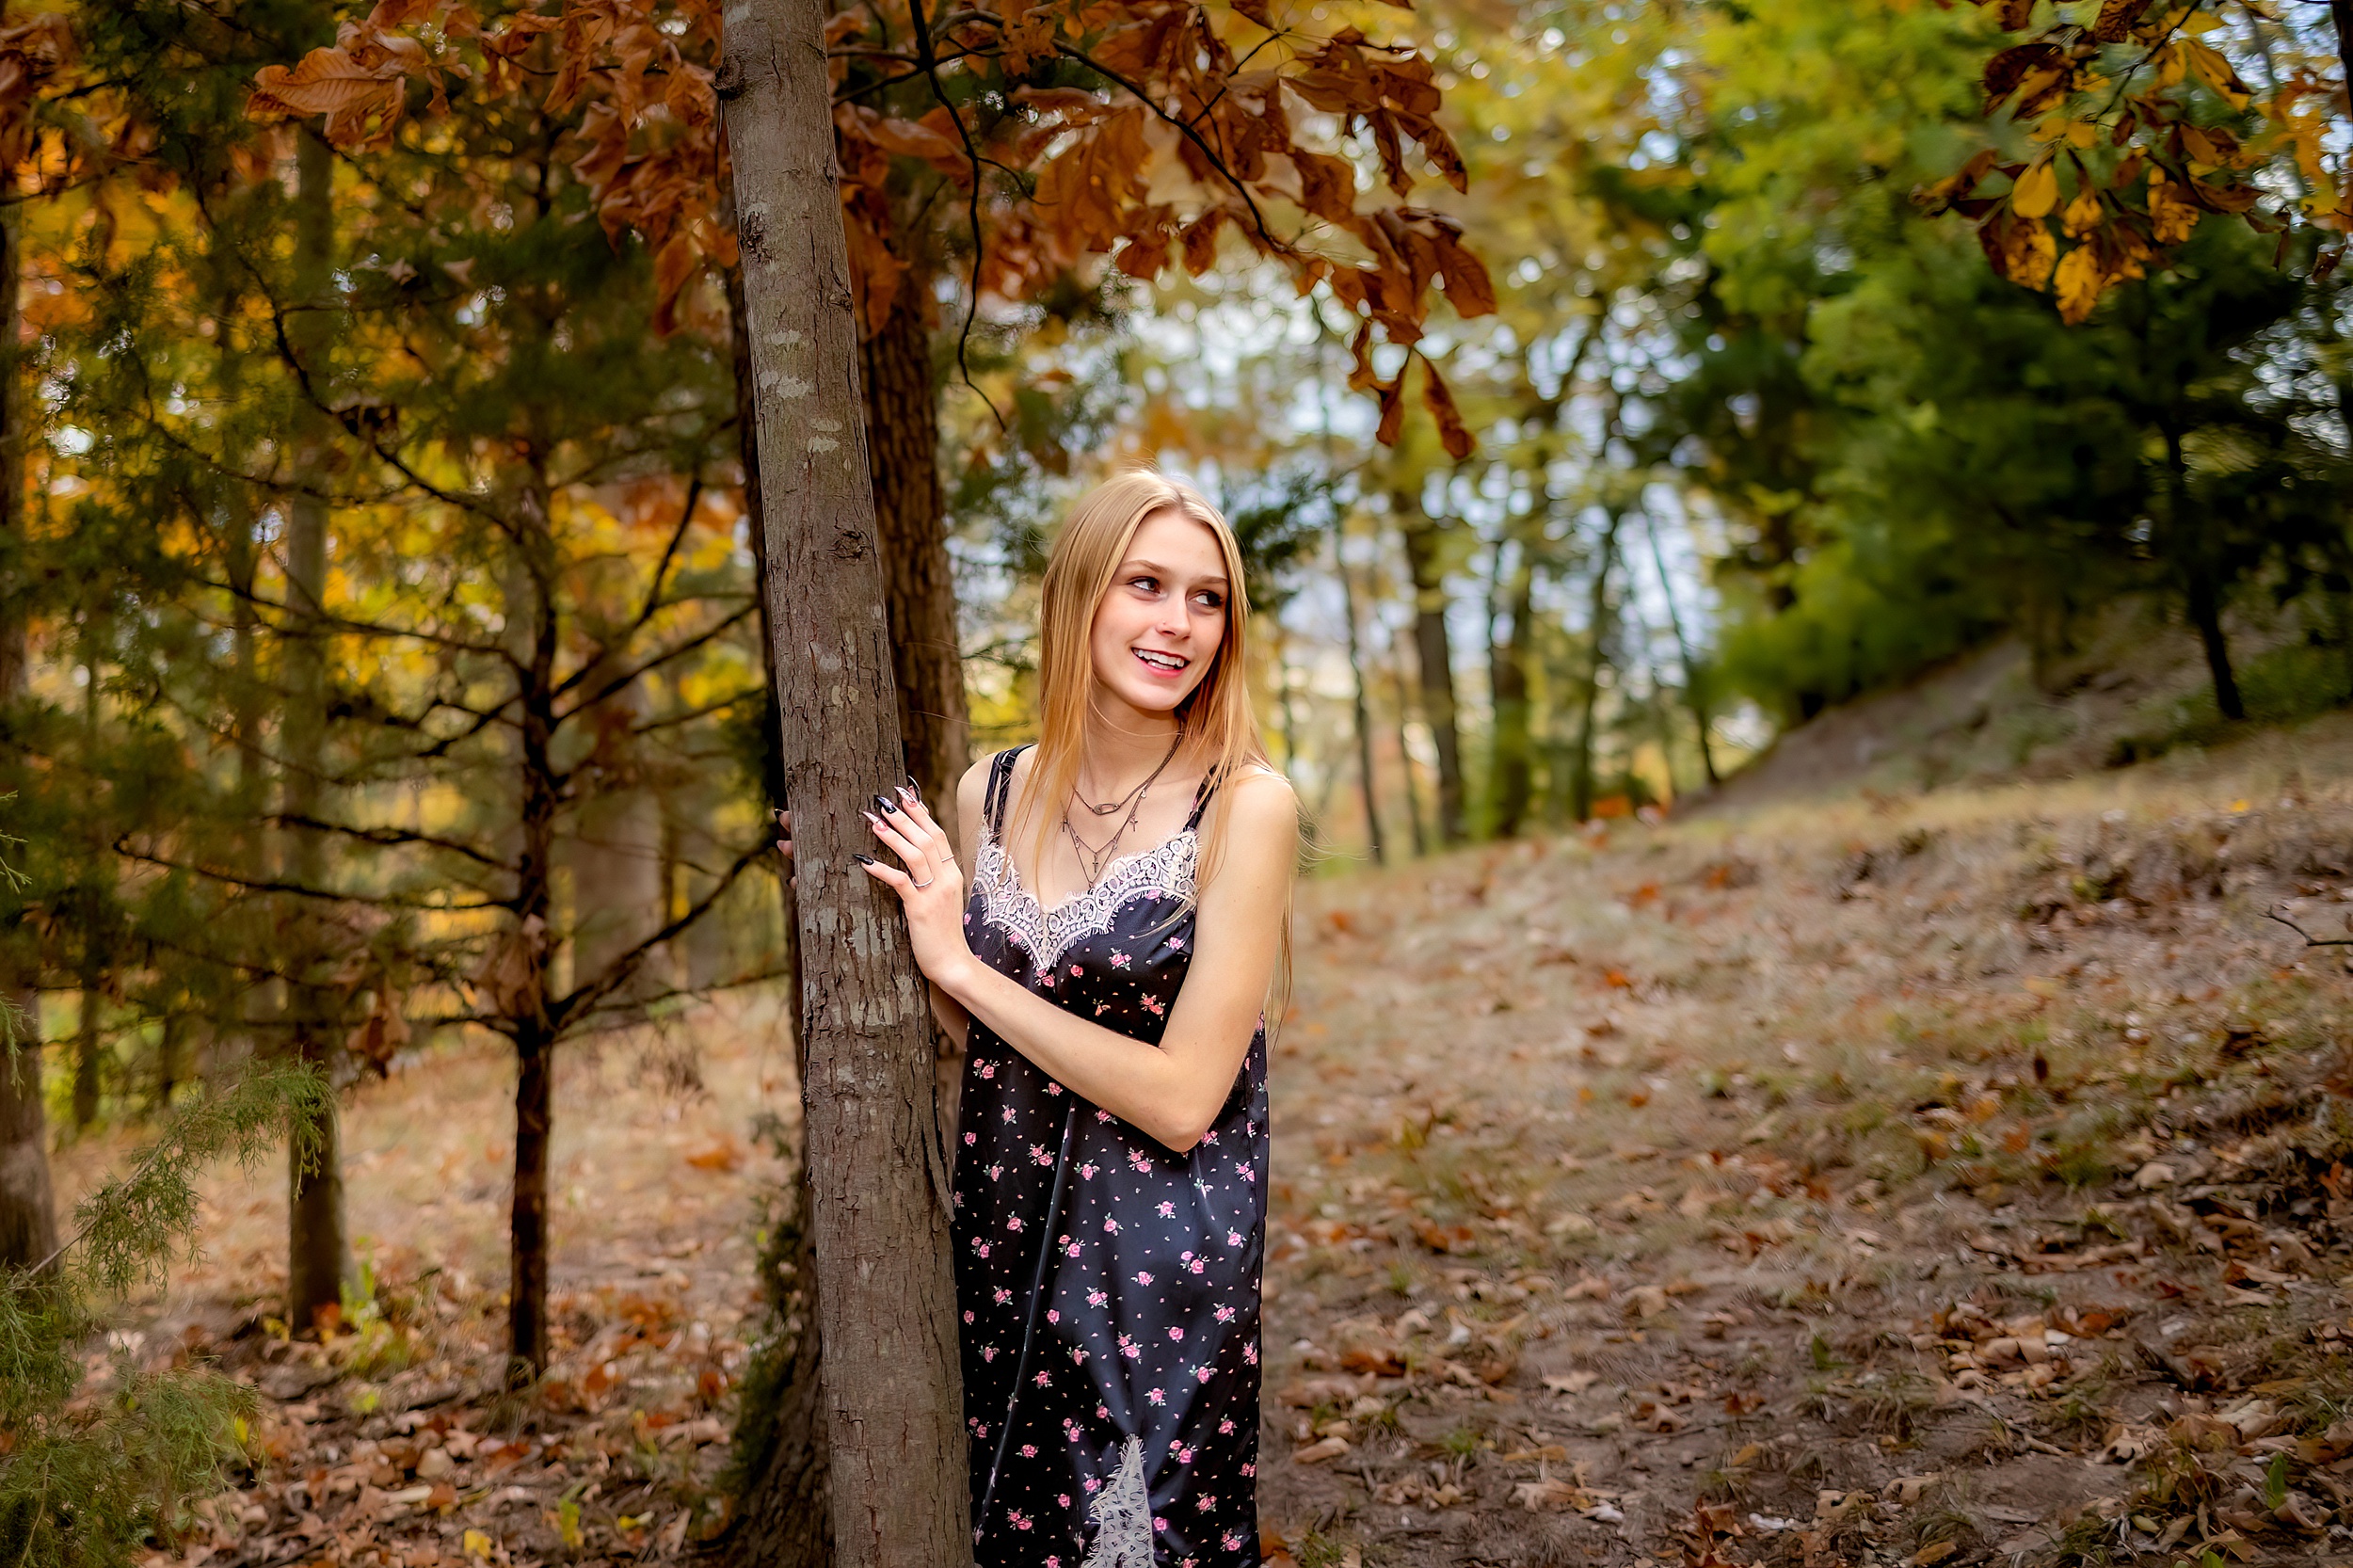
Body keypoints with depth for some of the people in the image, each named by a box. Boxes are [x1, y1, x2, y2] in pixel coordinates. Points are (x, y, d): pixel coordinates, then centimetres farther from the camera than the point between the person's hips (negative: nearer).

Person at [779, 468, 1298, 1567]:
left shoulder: (1244, 806, -14)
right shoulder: (990, 794, 0)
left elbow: (1183, 1098, -19)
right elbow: (987, 1042, 10)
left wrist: (961, 964, -17)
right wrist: (881, 919, -2)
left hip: (1159, 1262, -4)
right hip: (1001, 1243, 5)